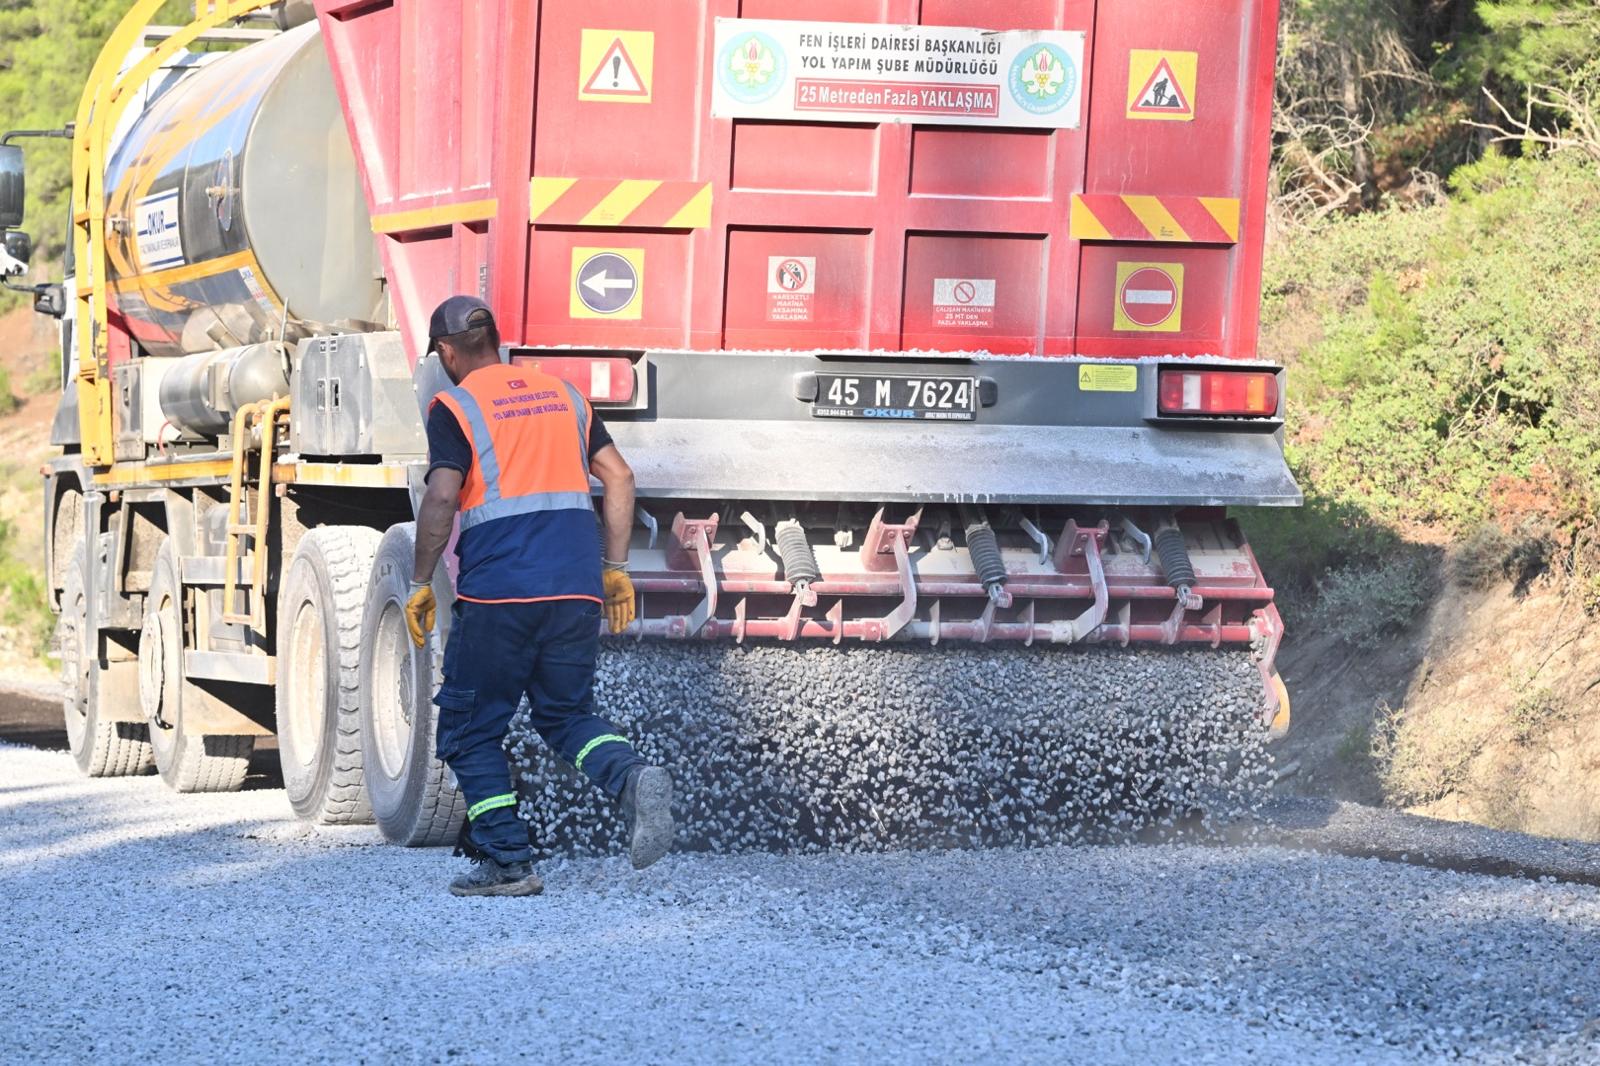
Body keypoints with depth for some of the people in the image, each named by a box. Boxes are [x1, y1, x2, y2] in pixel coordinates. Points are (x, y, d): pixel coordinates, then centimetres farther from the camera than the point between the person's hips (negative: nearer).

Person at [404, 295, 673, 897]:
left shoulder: (455, 408, -1)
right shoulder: (561, 394, 16)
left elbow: (441, 497, -13)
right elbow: (619, 477, 13)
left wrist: (421, 585, -4)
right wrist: (615, 569, 18)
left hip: (497, 591, -5)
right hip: (576, 588, 5)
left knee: (470, 728, 9)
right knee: (566, 715, 17)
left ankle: (505, 861, 3)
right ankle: (632, 778, -13)